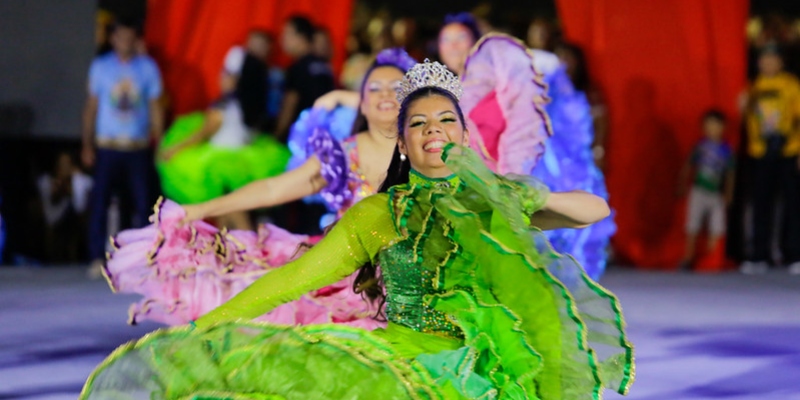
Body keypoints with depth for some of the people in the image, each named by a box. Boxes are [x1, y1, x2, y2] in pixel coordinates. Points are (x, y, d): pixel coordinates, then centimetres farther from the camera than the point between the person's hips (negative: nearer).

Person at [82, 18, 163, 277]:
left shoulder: (147, 68, 6)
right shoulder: (101, 66, 5)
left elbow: (155, 108, 9)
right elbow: (91, 106, 9)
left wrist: (159, 144, 3)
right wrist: (87, 145, 5)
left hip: (138, 148, 1)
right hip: (107, 147, -1)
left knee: (143, 203, -4)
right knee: (99, 202, -7)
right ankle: (97, 258, -3)